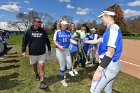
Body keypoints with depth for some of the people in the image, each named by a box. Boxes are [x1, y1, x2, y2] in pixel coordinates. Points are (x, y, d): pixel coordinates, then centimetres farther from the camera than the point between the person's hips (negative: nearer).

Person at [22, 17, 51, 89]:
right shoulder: (29, 31, -3)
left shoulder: (43, 31, 1)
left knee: (42, 66, -6)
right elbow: (24, 41, 0)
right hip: (32, 53, 1)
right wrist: (23, 51, -6)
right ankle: (36, 74, 46)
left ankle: (42, 82, -3)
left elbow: (47, 41, 9)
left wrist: (49, 49, 11)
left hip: (42, 53, 0)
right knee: (34, 65, 18)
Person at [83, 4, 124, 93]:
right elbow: (98, 41, 22)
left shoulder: (113, 28, -18)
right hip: (111, 65, 9)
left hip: (109, 66, -9)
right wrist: (84, 41, 30)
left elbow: (110, 52, -24)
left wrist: (99, 70, -24)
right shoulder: (111, 29, 11)